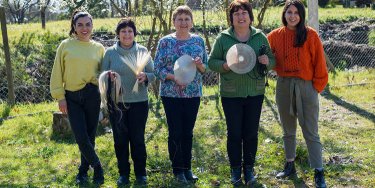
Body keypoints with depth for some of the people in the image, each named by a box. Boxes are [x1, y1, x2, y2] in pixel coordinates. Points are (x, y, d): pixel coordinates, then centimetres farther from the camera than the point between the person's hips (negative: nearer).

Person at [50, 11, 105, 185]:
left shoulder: (98, 48, 5)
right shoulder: (65, 45, 1)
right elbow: (57, 73, 2)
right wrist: (60, 96, -2)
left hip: (92, 96, 1)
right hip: (72, 98, -1)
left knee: (90, 135, 7)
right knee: (81, 137, -6)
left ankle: (84, 169, 26)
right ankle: (97, 167, 16)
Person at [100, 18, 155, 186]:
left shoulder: (142, 51, 1)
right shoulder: (110, 52, 2)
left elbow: (153, 74, 2)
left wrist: (145, 76, -19)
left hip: (139, 101, -1)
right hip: (116, 102, 1)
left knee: (138, 138, 5)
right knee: (120, 139, 8)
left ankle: (140, 173, 21)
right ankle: (123, 173, 23)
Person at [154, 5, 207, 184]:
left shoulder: (199, 40, 5)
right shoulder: (165, 41, -2)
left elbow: (206, 68, 9)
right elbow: (157, 68, -4)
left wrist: (200, 65, -14)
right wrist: (174, 77, -19)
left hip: (193, 94, 3)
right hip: (171, 94, -2)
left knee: (188, 132, 10)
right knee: (175, 132, 3)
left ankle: (187, 168, 23)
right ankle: (178, 169, 17)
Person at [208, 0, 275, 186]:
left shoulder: (260, 37, 2)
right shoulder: (223, 38, -4)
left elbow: (272, 61, 8)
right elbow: (211, 62, -1)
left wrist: (267, 62, -15)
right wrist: (225, 65, -20)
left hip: (255, 93, 2)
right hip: (231, 94, -2)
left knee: (251, 133, 9)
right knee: (234, 133, 6)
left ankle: (249, 169, 24)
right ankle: (235, 170, 21)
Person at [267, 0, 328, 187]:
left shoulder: (310, 35, -7)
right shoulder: (275, 36, 1)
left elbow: (319, 63, -5)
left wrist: (317, 85, -6)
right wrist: (279, 71, -3)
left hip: (306, 87, -3)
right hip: (284, 86, 3)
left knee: (310, 132, 0)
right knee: (288, 130, 16)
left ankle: (319, 172, 8)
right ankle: (289, 165, 30)